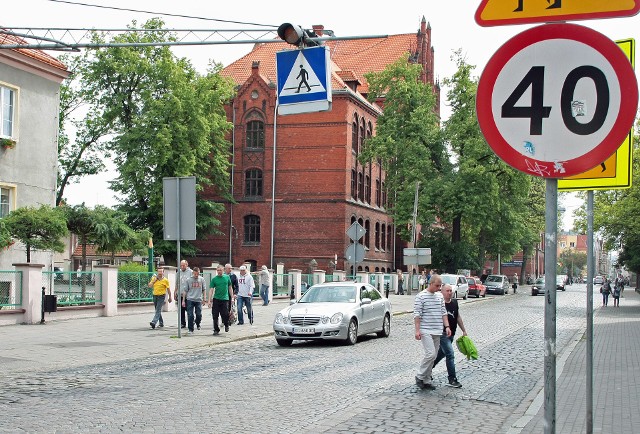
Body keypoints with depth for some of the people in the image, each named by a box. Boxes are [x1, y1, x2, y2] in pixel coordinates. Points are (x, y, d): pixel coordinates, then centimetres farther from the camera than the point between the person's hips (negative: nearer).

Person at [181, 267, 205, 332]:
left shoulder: (202, 279, 4)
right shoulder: (188, 280, 0)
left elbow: (204, 289, 11)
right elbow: (185, 290, 4)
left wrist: (204, 298, 8)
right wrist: (183, 300, 2)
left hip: (198, 300, 1)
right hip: (190, 300, -1)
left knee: (199, 315, 3)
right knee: (190, 315, -2)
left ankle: (197, 323, 34)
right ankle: (190, 329, 7)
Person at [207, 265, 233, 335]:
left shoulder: (227, 277, 4)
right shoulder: (214, 279, 0)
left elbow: (230, 288, 12)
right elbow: (211, 290, -2)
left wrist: (232, 297, 8)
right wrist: (209, 300, -8)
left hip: (225, 299, 0)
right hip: (216, 299, 0)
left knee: (225, 314, -5)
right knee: (215, 316, 1)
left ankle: (226, 325, 24)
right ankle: (216, 330, 12)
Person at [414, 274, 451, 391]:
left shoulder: (440, 296, 13)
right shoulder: (421, 296, -7)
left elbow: (443, 313, 17)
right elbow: (417, 315, -10)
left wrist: (447, 326, 6)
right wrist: (417, 330, -16)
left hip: (437, 331, 7)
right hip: (425, 331, -7)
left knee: (433, 356, 7)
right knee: (430, 354, -17)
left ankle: (426, 381, 15)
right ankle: (420, 376, -1)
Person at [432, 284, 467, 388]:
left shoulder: (454, 302, 8)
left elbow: (458, 317, 18)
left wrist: (464, 330, 20)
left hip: (451, 334, 8)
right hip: (443, 334, -8)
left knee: (441, 354, 19)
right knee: (450, 355, -12)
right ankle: (452, 379, -6)